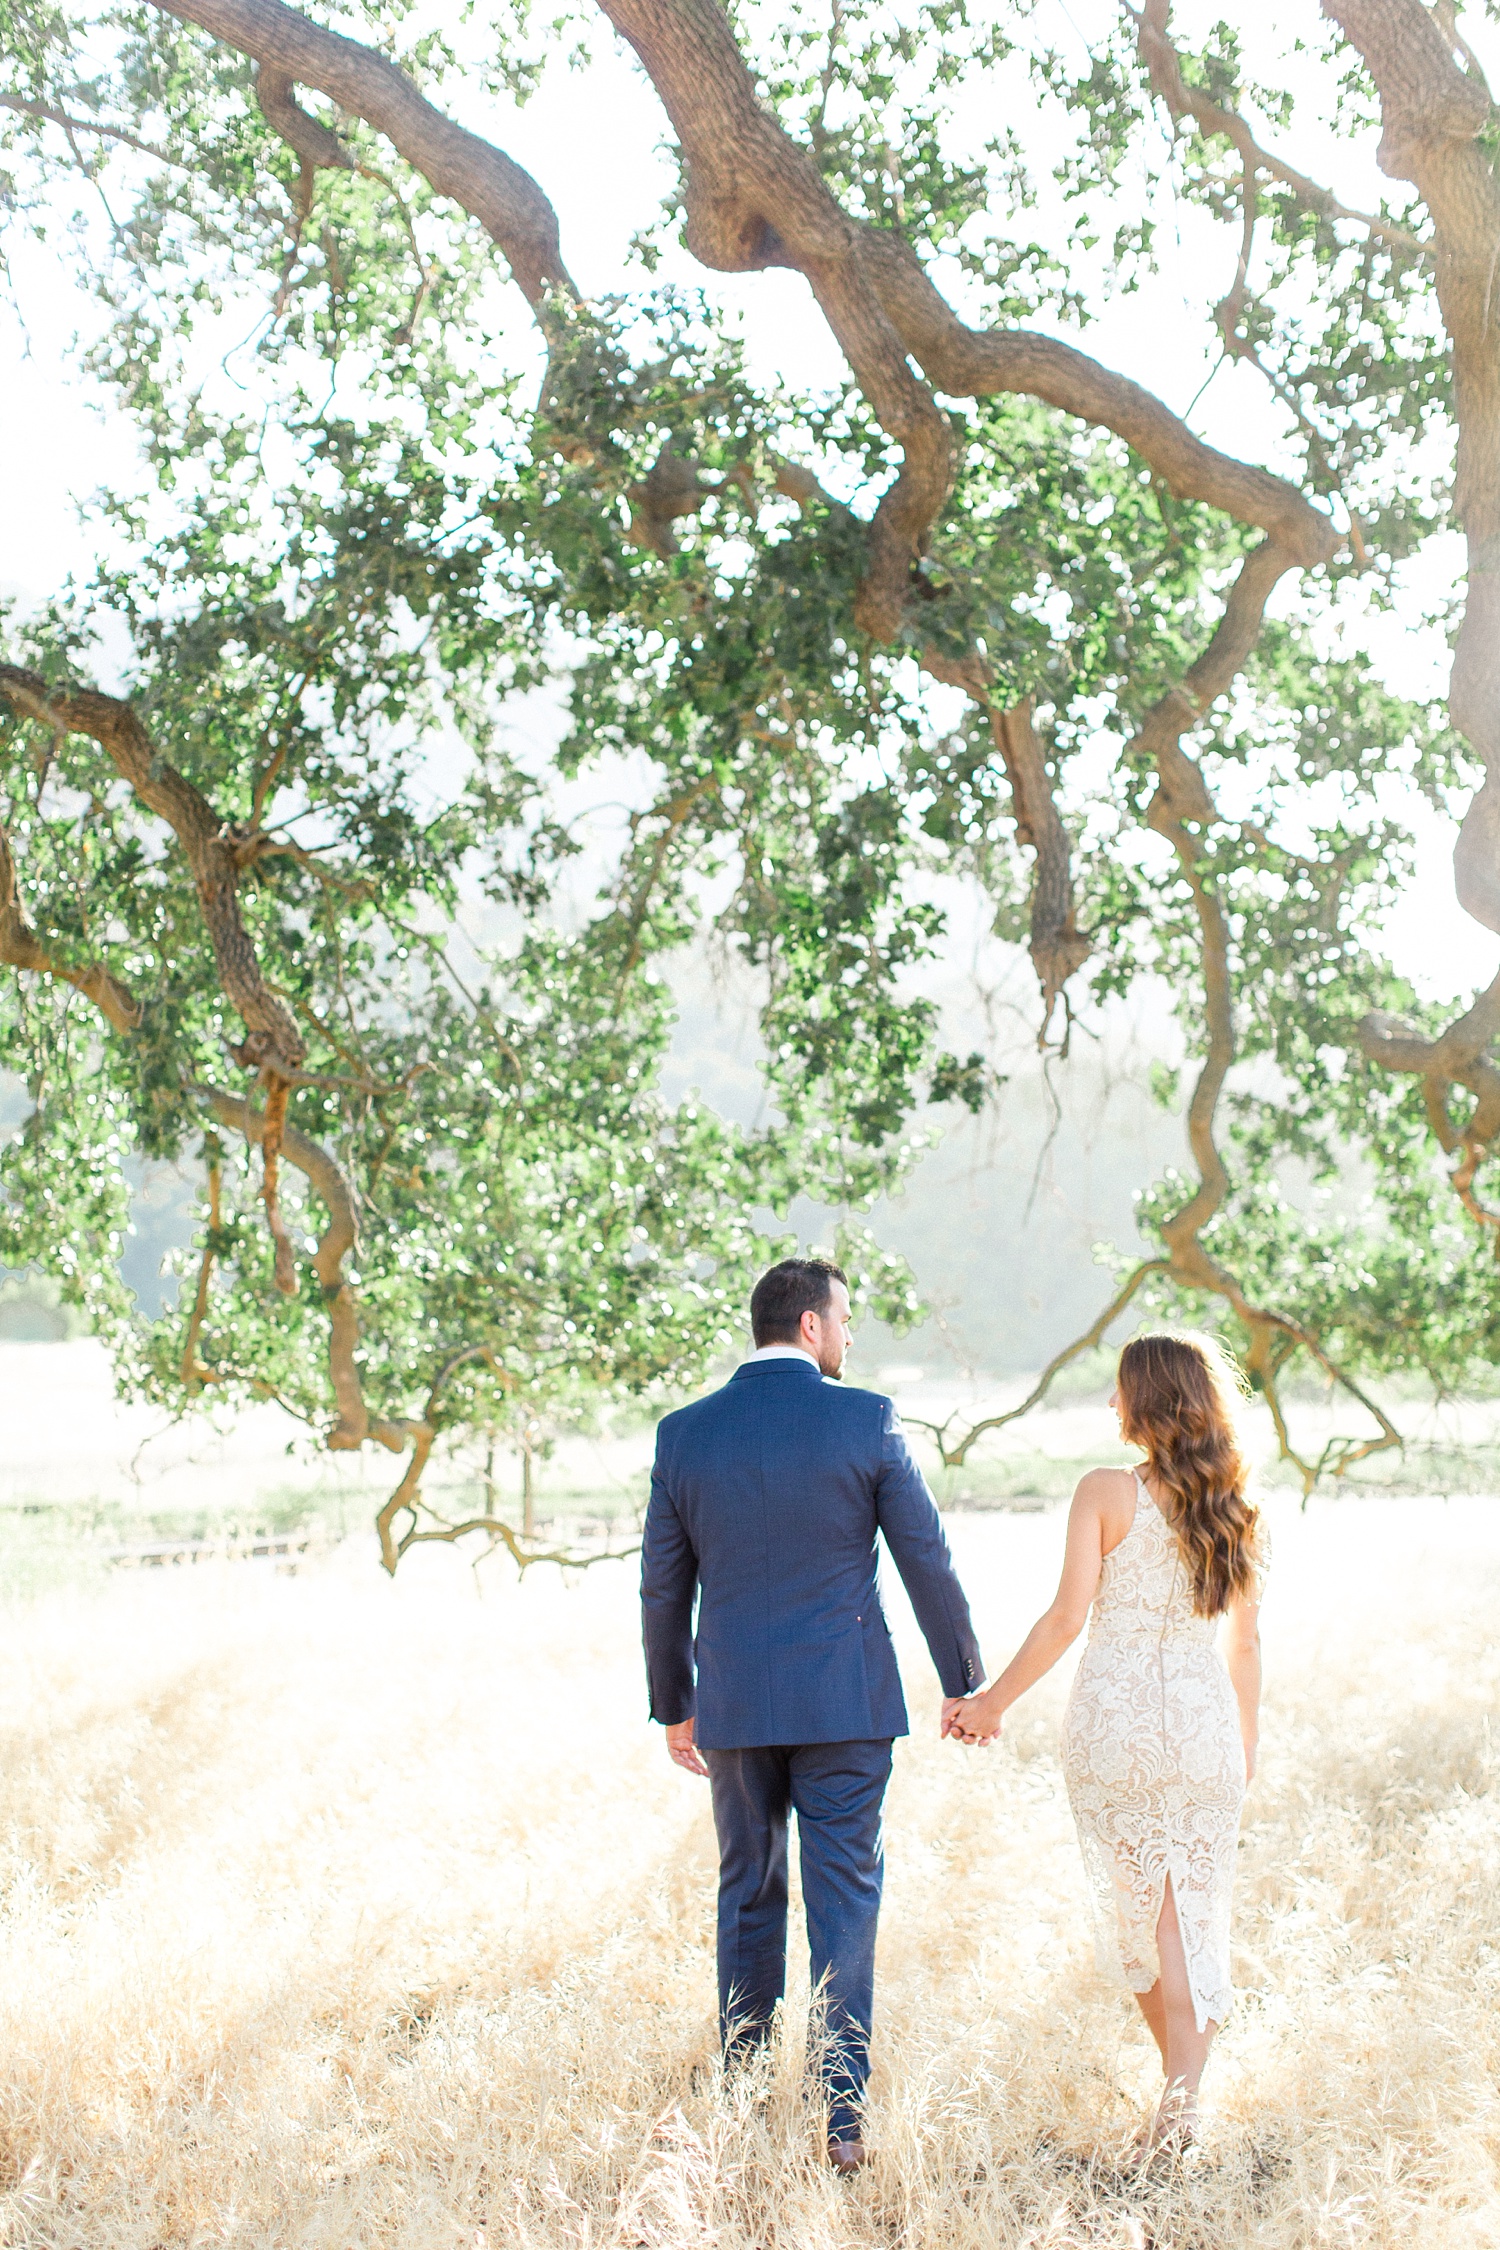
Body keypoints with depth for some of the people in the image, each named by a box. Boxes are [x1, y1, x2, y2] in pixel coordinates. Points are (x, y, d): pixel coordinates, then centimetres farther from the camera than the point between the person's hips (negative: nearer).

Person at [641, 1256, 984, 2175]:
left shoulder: (685, 1433, 2)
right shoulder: (867, 1421, -7)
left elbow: (663, 1587, 7)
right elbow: (928, 1561, -4)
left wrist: (674, 1706, 18)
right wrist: (965, 1679, 7)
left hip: (733, 1706, 3)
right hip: (844, 1703, -3)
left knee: (748, 1898, 15)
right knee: (844, 1903, 2)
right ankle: (842, 2117, -2)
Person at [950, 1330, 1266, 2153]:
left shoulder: (1106, 1493, -9)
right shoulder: (1232, 1505, 3)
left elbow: (1066, 1618, -11)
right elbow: (1246, 1642, 8)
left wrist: (992, 1701, 0)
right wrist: (1246, 1745, 19)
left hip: (1115, 1716, -3)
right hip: (1204, 1720, 3)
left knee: (1133, 1905, 15)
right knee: (1194, 1912, 5)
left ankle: (1176, 2078, 24)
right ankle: (1183, 2095, -8)